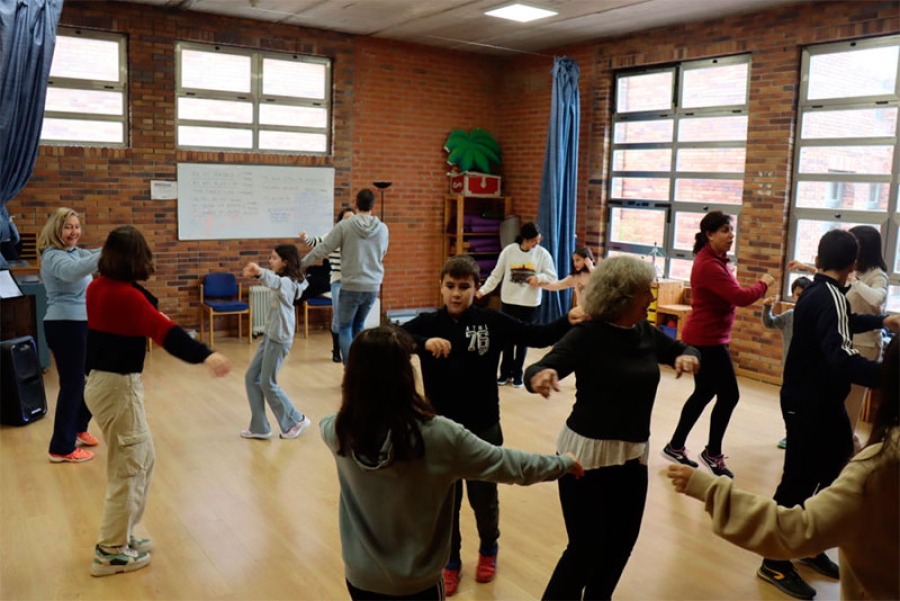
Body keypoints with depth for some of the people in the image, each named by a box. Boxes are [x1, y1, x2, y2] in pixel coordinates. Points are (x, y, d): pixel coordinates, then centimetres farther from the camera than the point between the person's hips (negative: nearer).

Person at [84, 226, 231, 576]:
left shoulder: (99, 287, 5)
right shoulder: (125, 295, -20)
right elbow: (163, 330, -35)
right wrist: (205, 355, -44)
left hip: (103, 380, 9)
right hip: (118, 386, -9)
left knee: (144, 458, 19)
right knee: (127, 467, 2)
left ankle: (122, 534, 30)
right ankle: (111, 553, 12)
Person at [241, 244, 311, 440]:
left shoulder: (287, 282, -18)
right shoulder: (284, 281, 12)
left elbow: (275, 282, -44)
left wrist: (260, 272, -61)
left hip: (279, 339, -10)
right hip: (269, 336, 10)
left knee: (268, 383, -1)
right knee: (251, 378, 9)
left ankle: (296, 420, 14)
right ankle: (259, 427, 15)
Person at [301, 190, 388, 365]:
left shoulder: (345, 225, -9)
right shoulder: (383, 228, 1)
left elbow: (322, 249, -5)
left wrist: (302, 263, 8)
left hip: (351, 286, -3)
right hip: (373, 286, 4)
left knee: (345, 328, 8)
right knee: (358, 326, 21)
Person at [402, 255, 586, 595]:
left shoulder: (492, 321, -10)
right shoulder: (428, 324, -10)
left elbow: (536, 336, -9)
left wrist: (568, 322, -26)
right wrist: (424, 342, -41)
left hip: (483, 429, 0)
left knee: (484, 498, 19)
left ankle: (488, 549, 48)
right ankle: (451, 561, 40)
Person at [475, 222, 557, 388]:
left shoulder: (543, 254, -6)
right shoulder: (509, 251, -7)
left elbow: (552, 277, -2)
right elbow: (496, 275, -1)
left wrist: (539, 278, -21)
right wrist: (483, 290, -8)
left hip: (530, 303, 0)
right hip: (509, 301, 0)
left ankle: (517, 373, 23)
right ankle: (506, 372, 22)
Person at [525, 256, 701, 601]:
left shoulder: (646, 333, 2)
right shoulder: (587, 336, -16)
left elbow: (683, 349, 18)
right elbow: (538, 368, -25)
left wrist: (688, 356, -6)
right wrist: (539, 377, -49)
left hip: (633, 454, 6)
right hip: (587, 452, -6)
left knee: (622, 541, 16)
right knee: (586, 547, -2)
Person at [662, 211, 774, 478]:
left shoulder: (715, 259, 11)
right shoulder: (709, 265, -21)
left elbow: (729, 295, 5)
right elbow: (741, 298, -25)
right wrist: (763, 284, -8)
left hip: (707, 337, 10)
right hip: (707, 339, -10)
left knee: (704, 393, 16)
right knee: (729, 395, -1)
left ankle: (675, 446, 26)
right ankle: (712, 453, 15)